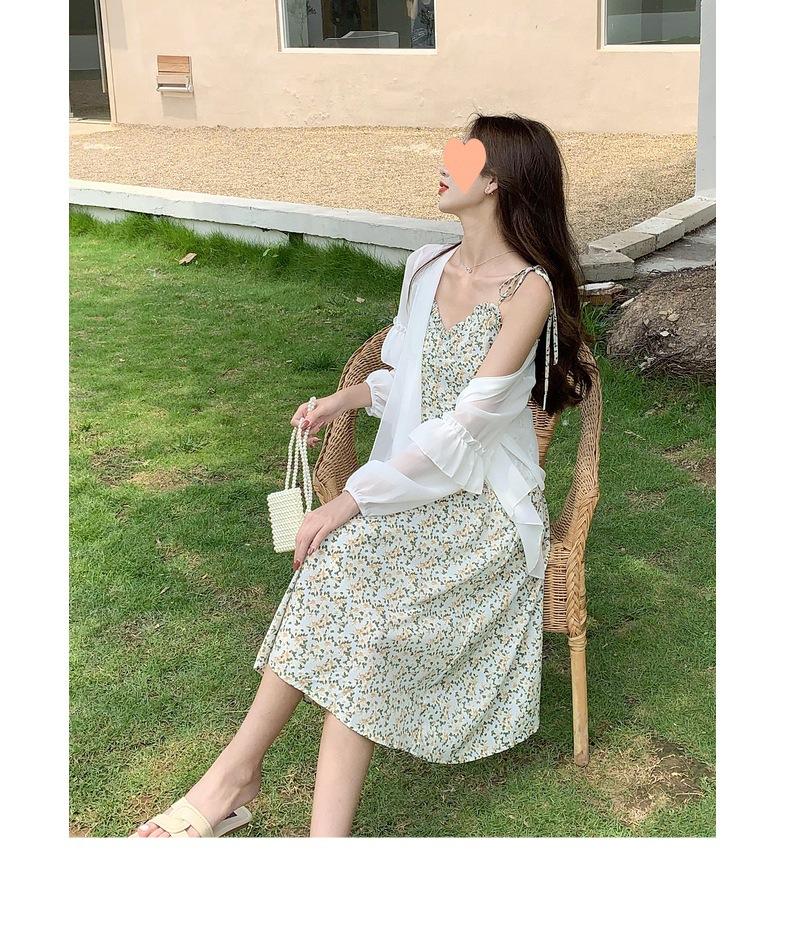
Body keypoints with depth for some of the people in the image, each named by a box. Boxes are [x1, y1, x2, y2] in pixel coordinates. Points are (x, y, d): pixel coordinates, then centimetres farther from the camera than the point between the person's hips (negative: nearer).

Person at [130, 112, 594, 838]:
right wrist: (352, 397, 1)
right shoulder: (425, 269, 9)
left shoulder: (530, 290, -13)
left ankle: (237, 775, -22)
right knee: (340, 567, -26)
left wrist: (353, 499, -21)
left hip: (483, 498, -5)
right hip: (411, 481, 5)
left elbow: (463, 426, -19)